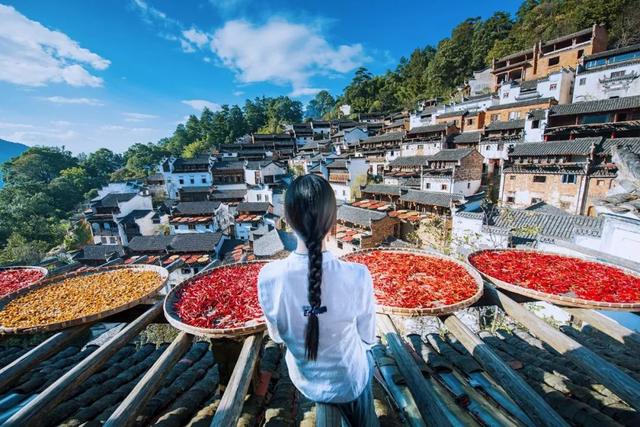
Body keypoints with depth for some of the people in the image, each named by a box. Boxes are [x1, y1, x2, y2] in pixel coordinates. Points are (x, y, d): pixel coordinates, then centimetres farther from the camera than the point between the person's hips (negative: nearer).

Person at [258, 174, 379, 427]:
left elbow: (277, 336, -9)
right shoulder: (357, 276, -32)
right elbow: (368, 338, -13)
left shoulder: (268, 277, -27)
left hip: (304, 382, 2)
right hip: (348, 382, -2)